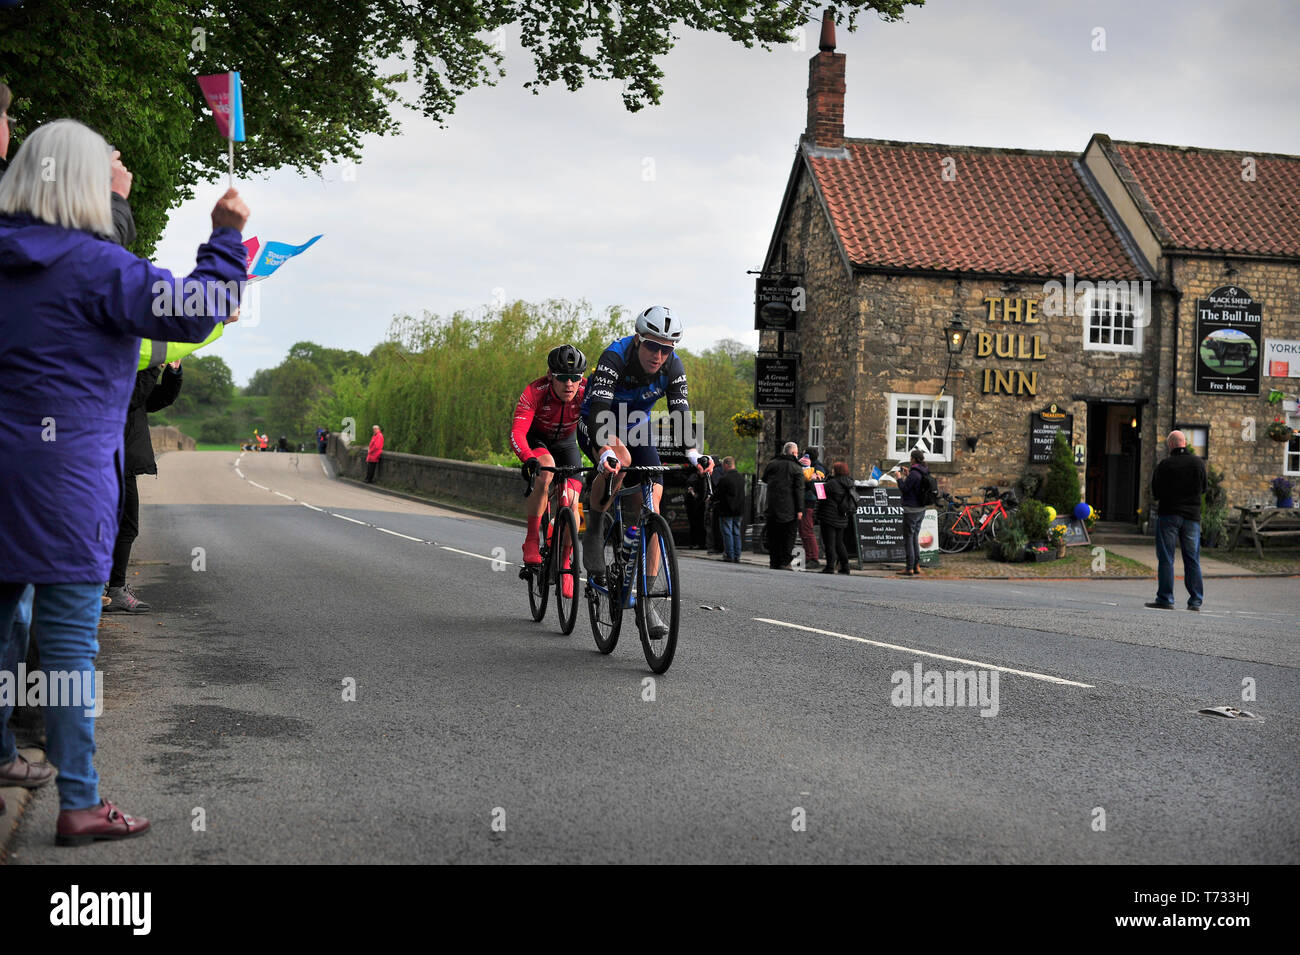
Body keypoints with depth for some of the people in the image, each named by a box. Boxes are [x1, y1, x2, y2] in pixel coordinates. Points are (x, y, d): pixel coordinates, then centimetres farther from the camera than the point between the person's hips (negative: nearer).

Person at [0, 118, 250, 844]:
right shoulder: (93, 265, -13)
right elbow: (194, 313, -15)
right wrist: (227, 237, -4)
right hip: (66, 469, -7)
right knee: (70, 639, -4)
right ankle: (81, 804, 1)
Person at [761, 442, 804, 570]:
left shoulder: (772, 463, 5)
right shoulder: (797, 468, -3)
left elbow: (764, 479, 20)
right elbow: (799, 490, -7)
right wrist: (800, 509, -6)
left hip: (772, 506, 3)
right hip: (789, 509, -3)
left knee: (773, 535, 9)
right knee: (788, 536, 3)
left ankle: (774, 562, 10)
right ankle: (785, 563, -1)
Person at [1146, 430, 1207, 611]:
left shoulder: (1164, 465, -9)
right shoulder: (1198, 462, 1)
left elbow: (1155, 493, -4)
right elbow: (1203, 488, 13)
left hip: (1168, 514, -3)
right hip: (1192, 515, 3)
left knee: (1166, 558, 1)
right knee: (1192, 559, 8)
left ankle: (1165, 599, -1)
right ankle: (1195, 601, 6)